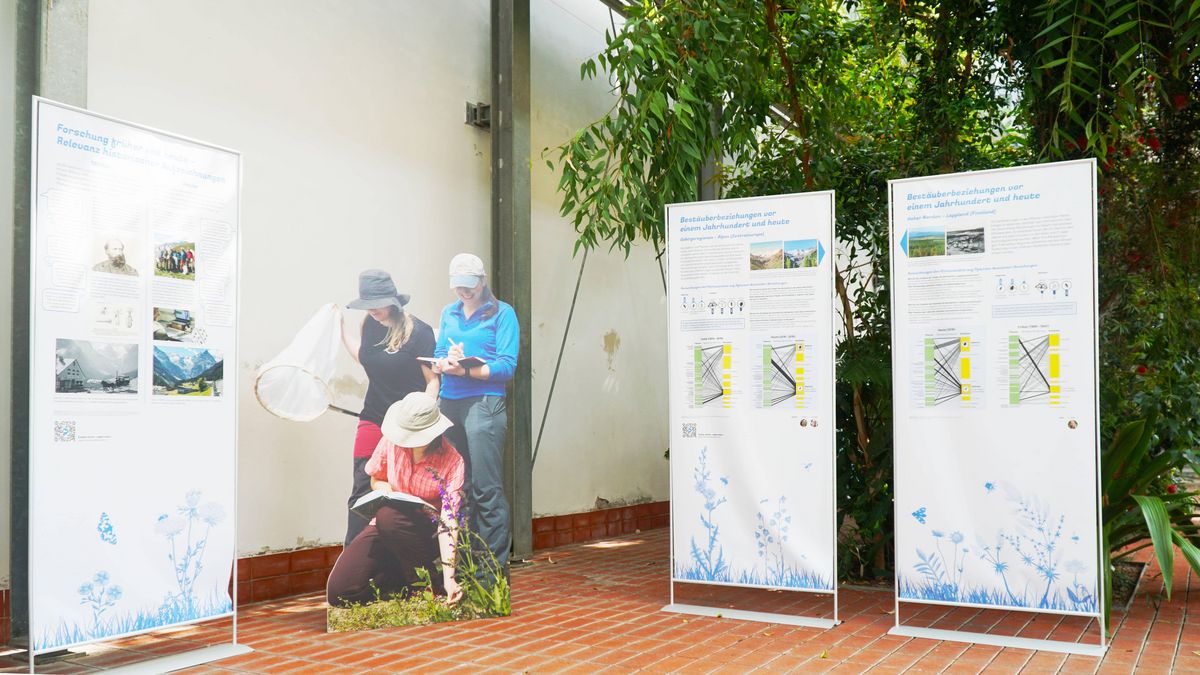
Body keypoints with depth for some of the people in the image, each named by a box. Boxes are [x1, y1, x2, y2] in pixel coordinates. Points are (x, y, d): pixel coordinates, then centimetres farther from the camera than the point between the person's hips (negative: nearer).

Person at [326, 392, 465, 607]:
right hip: (385, 527, 3)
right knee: (339, 593, -16)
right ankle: (402, 579, 9)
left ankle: (430, 585, -17)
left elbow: (448, 521, -25)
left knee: (388, 515, -38)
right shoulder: (392, 441, -8)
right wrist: (386, 490, -15)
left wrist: (449, 575, -35)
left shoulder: (452, 461, -19)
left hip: (426, 532, -3)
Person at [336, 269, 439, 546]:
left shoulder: (418, 331, -12)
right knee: (361, 491, 1)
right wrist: (342, 325, 16)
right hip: (373, 420, 5)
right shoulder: (369, 324, 5)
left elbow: (433, 380, -10)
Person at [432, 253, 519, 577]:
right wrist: (446, 363, -9)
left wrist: (465, 370, -18)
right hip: (450, 403, 6)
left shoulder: (502, 313, 1)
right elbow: (438, 356, 14)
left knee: (486, 488, -8)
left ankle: (495, 567, -1)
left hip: (485, 402, -6)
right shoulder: (449, 313, 18)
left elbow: (507, 366, -7)